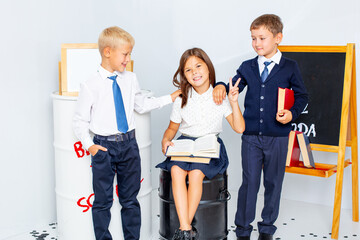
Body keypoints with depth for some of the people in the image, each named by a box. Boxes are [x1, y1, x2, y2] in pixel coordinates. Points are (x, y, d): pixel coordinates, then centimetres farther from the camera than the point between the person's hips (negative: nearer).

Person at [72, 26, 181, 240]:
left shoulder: (130, 79, 4)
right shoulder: (90, 86, -10)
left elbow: (142, 105, 18)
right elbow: (80, 121, -4)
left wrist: (169, 99, 15)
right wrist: (89, 145, -13)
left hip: (129, 144, 4)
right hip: (104, 146, -4)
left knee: (130, 198, 14)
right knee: (103, 200, 8)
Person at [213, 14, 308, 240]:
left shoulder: (290, 67, 0)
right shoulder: (247, 67, 6)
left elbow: (302, 96, 5)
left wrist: (292, 113, -12)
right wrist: (221, 86, -16)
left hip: (278, 137, -1)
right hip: (251, 136, 1)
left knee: (273, 183, 10)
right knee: (249, 182, 5)